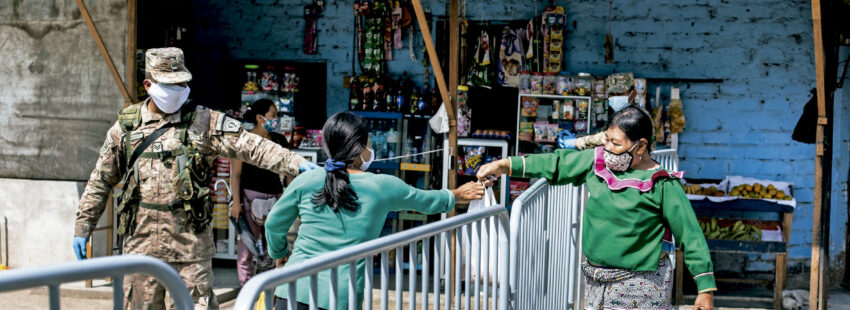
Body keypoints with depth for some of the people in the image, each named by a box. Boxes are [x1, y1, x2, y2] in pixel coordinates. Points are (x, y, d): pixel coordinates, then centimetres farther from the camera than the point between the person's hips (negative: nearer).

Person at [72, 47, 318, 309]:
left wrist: (295, 163, -20)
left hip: (191, 241, -1)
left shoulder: (203, 121, 2)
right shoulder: (125, 127, 7)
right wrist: (82, 226, 13)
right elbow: (100, 181, 14)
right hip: (141, 242, 2)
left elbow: (248, 145, -8)